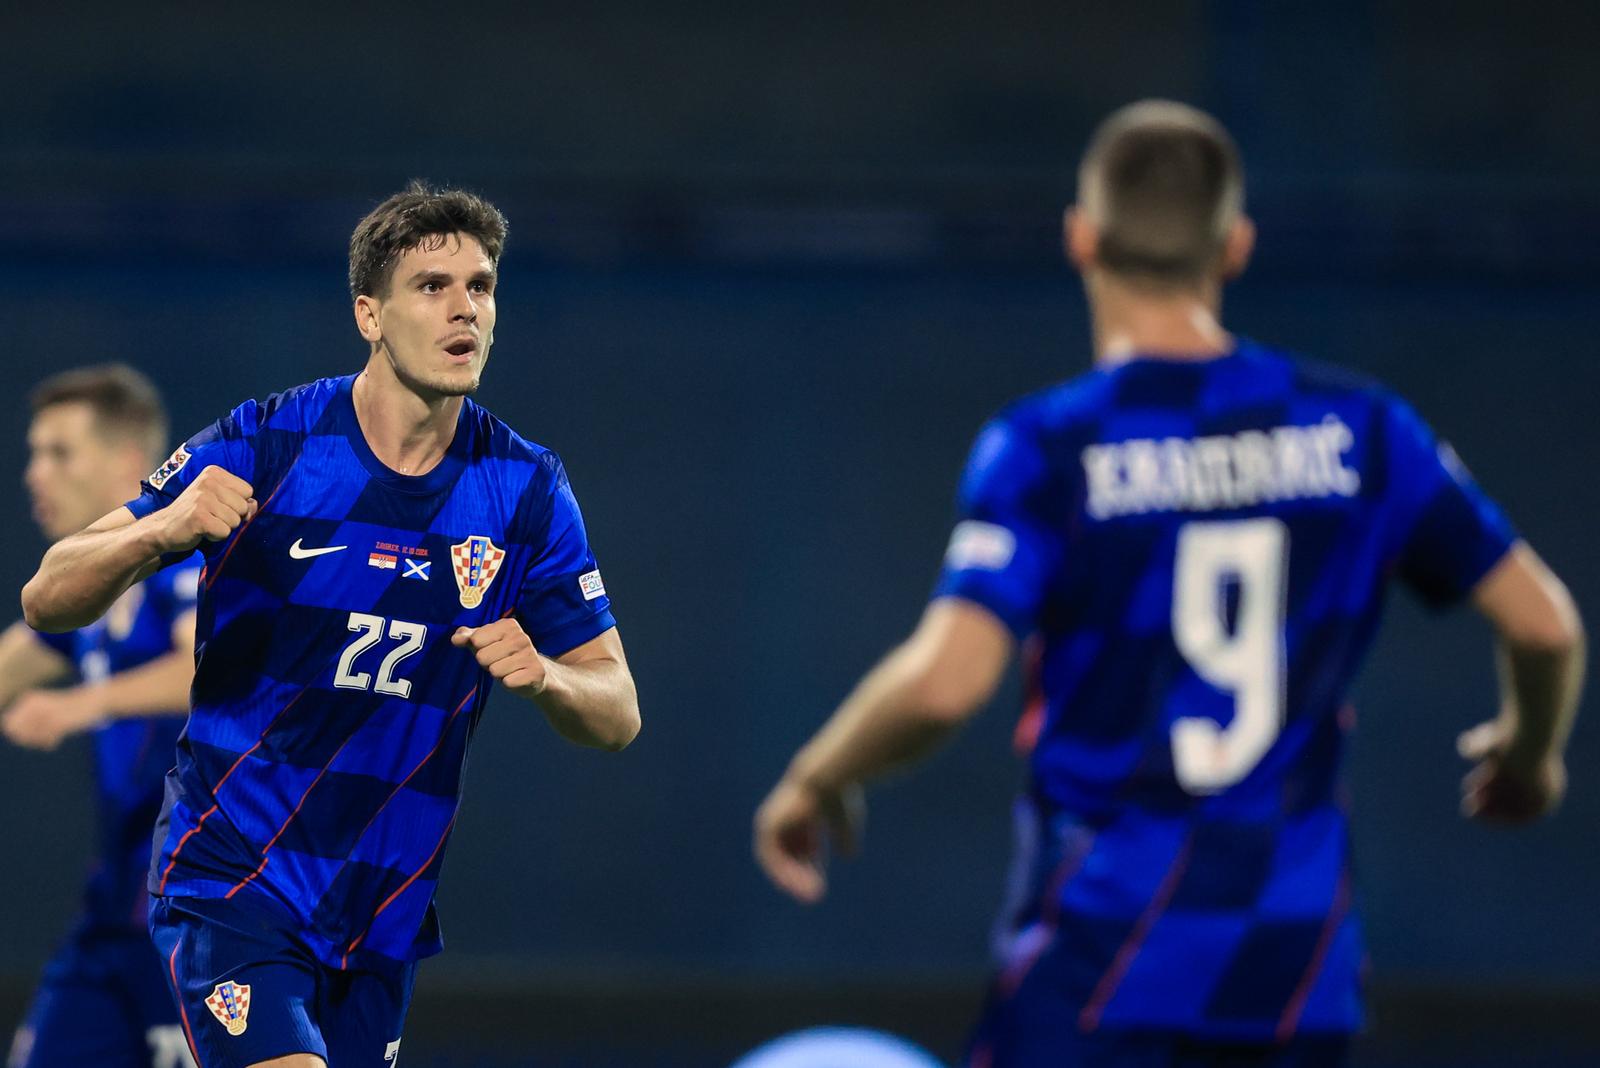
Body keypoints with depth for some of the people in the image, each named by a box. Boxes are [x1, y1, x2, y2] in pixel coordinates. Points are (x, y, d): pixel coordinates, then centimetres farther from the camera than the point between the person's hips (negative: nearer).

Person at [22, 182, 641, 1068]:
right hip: (230, 886, -5)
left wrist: (543, 677, -20)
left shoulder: (525, 489, 0)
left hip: (385, 920, 5)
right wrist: (160, 531, -29)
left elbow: (617, 713, 3)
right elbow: (47, 600, -8)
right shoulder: (261, 447, -10)